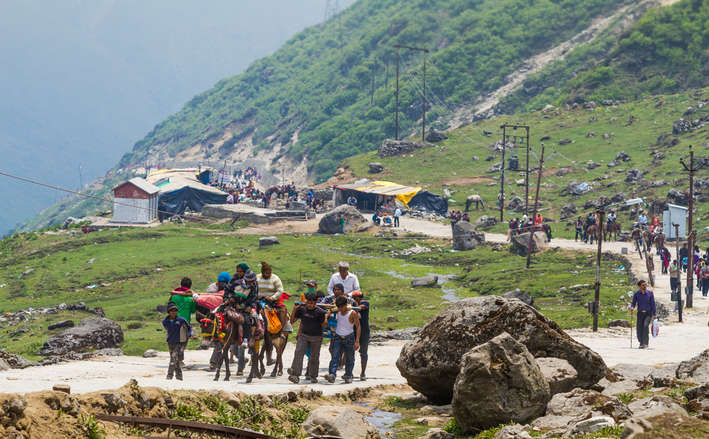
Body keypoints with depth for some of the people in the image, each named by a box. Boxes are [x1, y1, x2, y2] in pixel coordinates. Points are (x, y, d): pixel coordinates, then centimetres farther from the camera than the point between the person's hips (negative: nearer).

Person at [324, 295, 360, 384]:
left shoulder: (352, 313, -12)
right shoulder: (338, 311, 0)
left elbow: (358, 327, -10)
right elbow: (330, 310, 23)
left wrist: (357, 341, -16)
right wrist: (326, 317, 1)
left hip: (349, 338, -3)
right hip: (338, 337, 3)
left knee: (349, 358, 5)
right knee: (335, 357, -12)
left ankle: (348, 376, 19)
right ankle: (332, 375, -26)